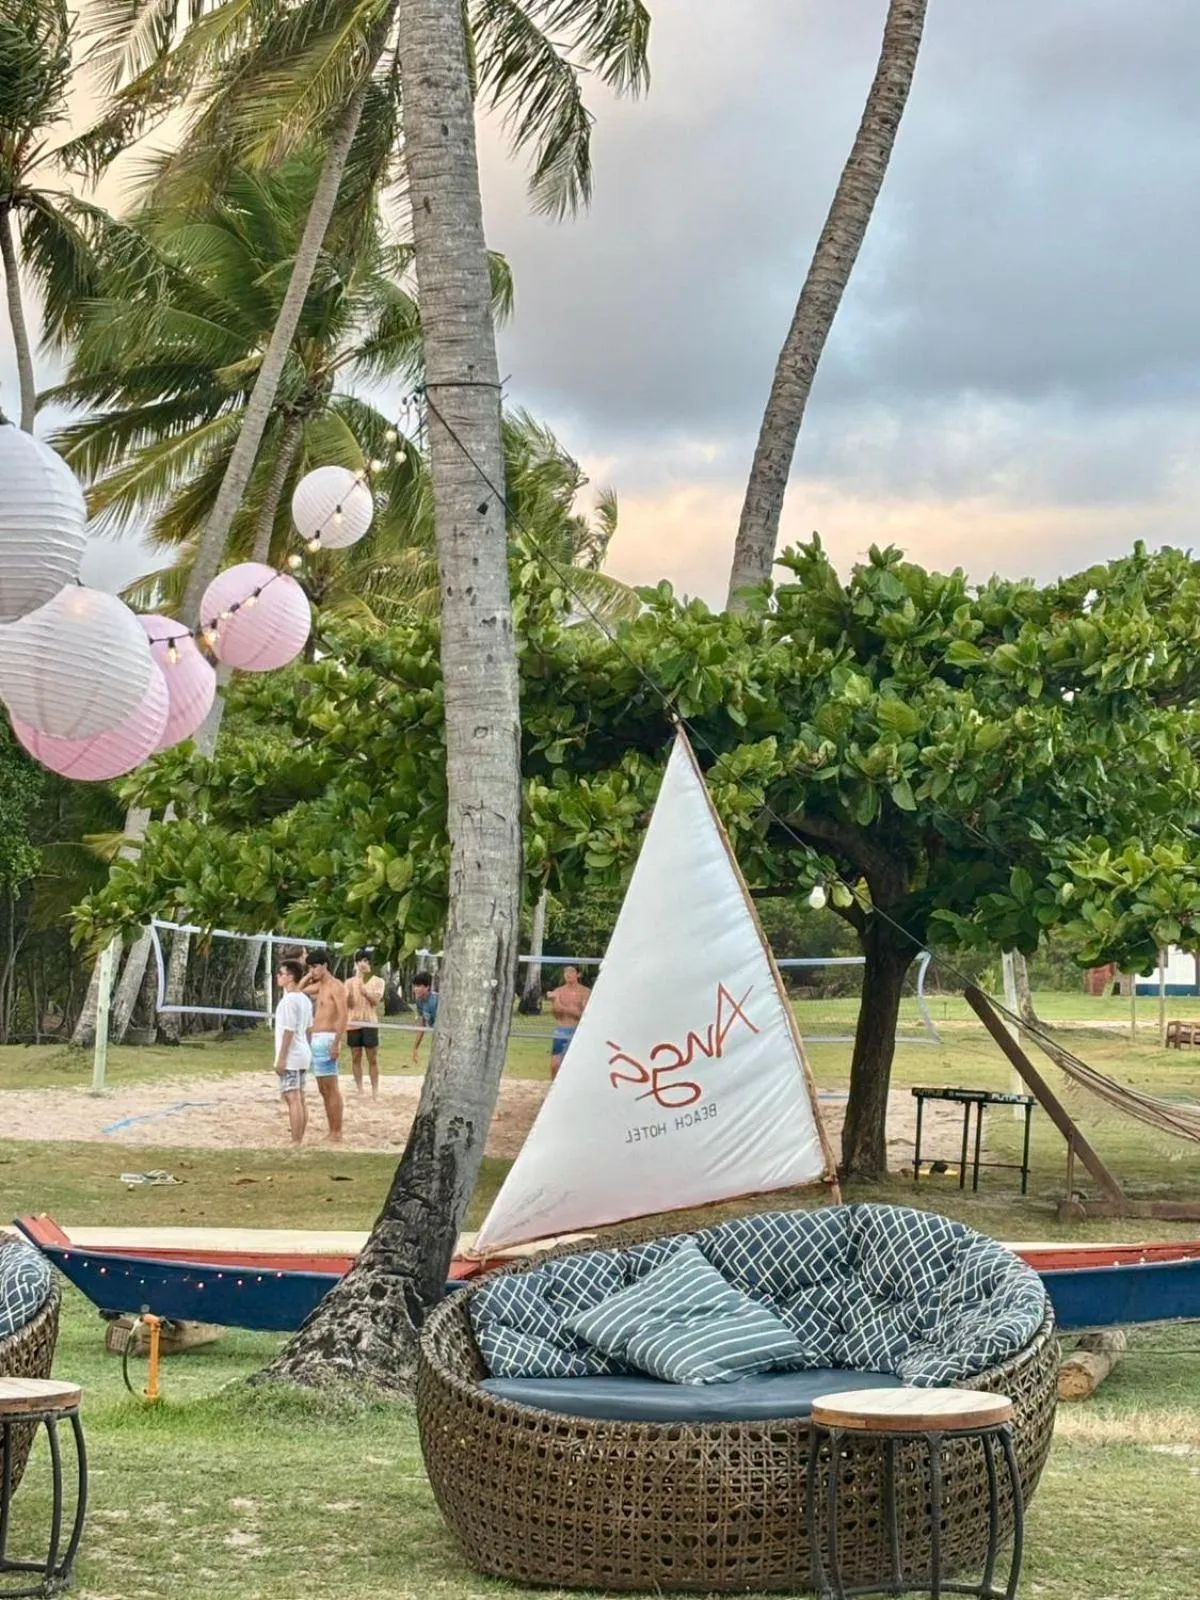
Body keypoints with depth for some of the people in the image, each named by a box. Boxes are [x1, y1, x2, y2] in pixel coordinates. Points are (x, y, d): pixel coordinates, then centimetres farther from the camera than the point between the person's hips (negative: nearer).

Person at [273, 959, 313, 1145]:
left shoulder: (289, 1000, -16)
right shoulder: (304, 999, 11)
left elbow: (288, 1031, -19)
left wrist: (281, 1058, -17)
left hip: (290, 1058, -9)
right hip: (303, 1054, 9)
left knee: (292, 1099, -8)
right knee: (299, 1099, 12)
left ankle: (296, 1142, -10)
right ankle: (299, 1139, 15)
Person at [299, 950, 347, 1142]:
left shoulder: (336, 986, -9)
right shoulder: (319, 986, 17)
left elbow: (343, 1015, -17)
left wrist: (336, 1043, -25)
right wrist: (308, 976, 16)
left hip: (327, 1039, -9)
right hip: (316, 1039, 9)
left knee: (331, 1089, -8)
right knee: (324, 1090, 10)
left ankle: (337, 1134, -8)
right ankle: (332, 1132, 14)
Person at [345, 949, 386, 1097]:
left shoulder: (377, 981, 3)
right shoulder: (349, 982, 7)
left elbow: (375, 1000, -10)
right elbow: (348, 1003, 0)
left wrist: (363, 988, -24)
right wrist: (350, 992, -20)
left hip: (369, 1023, -2)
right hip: (353, 1023, 2)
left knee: (373, 1058, -1)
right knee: (356, 1058, 5)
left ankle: (375, 1090, 3)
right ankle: (359, 1089, 11)